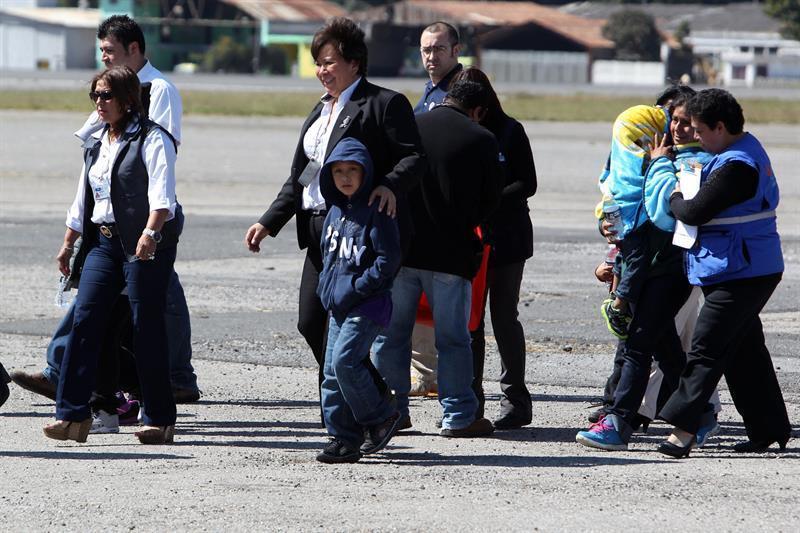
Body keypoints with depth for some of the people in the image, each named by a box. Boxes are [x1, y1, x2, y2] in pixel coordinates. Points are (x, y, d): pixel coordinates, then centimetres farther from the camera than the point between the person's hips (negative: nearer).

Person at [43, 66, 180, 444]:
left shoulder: (151, 139, -5)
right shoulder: (96, 144, 18)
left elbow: (162, 194, -17)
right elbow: (81, 201, 26)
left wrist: (150, 233, -31)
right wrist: (67, 245, 26)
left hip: (147, 245, -7)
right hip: (104, 242, 7)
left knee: (146, 326, -4)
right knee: (84, 319, -6)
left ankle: (159, 419, 4)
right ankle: (71, 415, -8)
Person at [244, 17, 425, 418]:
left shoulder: (385, 104, -4)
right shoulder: (320, 111, 22)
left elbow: (414, 157, -12)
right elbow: (298, 178, 23)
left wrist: (390, 185, -31)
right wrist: (268, 223, 15)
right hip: (320, 234, 9)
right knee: (310, 324, 6)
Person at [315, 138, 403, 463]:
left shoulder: (375, 211, -10)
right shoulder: (335, 210, 14)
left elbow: (388, 260, -14)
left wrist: (356, 289, -16)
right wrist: (327, 288, 11)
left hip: (367, 305, -8)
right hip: (339, 306, 8)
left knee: (345, 361, -18)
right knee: (332, 372, 4)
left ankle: (381, 418, -1)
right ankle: (343, 439, 9)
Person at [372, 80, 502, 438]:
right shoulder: (481, 140, -3)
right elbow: (490, 201, 3)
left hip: (398, 248, 2)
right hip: (450, 253, -2)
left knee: (391, 333, 13)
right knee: (453, 338, 5)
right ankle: (458, 416, 4)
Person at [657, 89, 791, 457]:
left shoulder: (736, 167, -21)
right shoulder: (748, 150, 13)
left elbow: (694, 212, -21)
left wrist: (674, 197, -2)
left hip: (739, 273, -11)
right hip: (751, 270, 11)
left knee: (706, 350, -11)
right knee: (745, 351, 16)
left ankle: (683, 430, -14)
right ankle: (770, 429, 21)